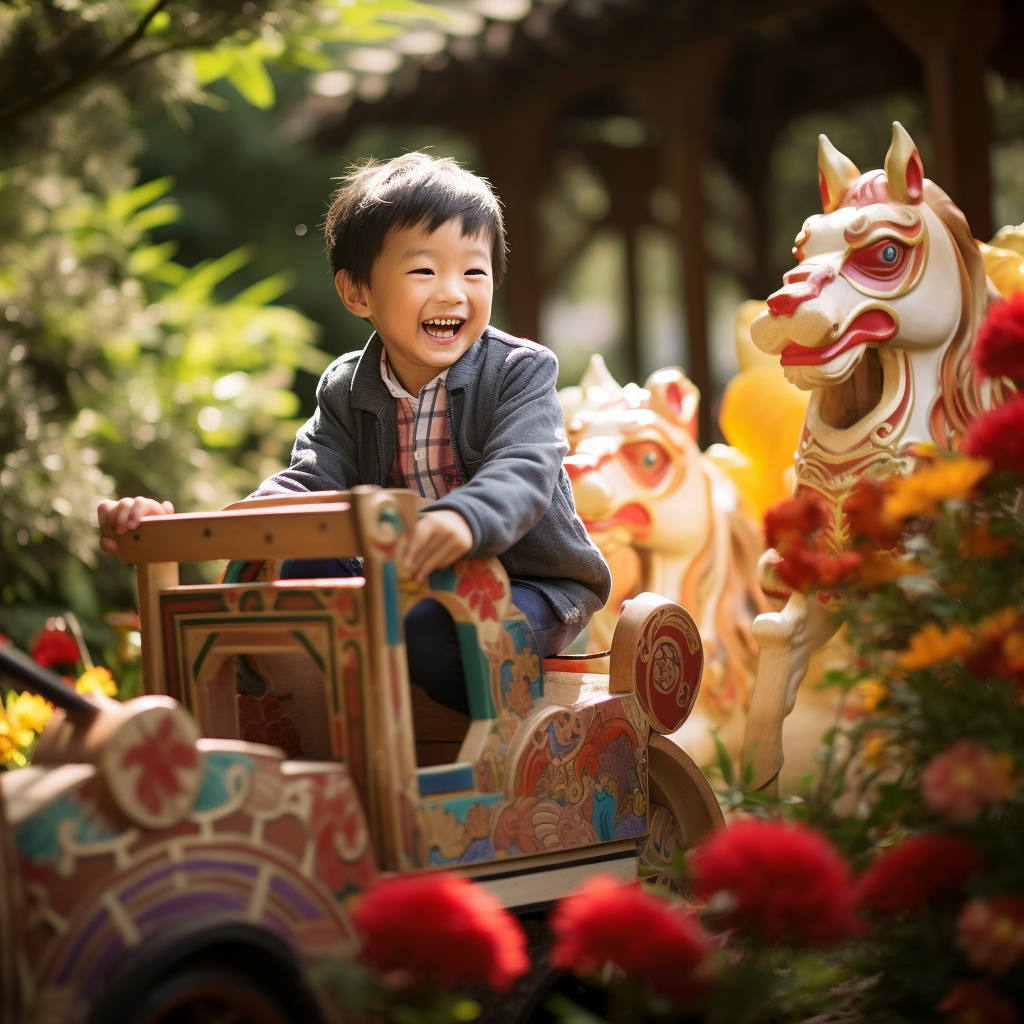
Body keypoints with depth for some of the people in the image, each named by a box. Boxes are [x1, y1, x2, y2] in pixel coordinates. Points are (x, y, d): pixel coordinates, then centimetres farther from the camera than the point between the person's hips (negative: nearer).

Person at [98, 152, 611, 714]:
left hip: (533, 586, -5)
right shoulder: (346, 392, 3)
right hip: (410, 582, 5)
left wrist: (464, 519, -56)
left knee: (429, 631, -35)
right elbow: (306, 484, -6)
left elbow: (522, 472, -29)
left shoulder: (520, 371, -12)